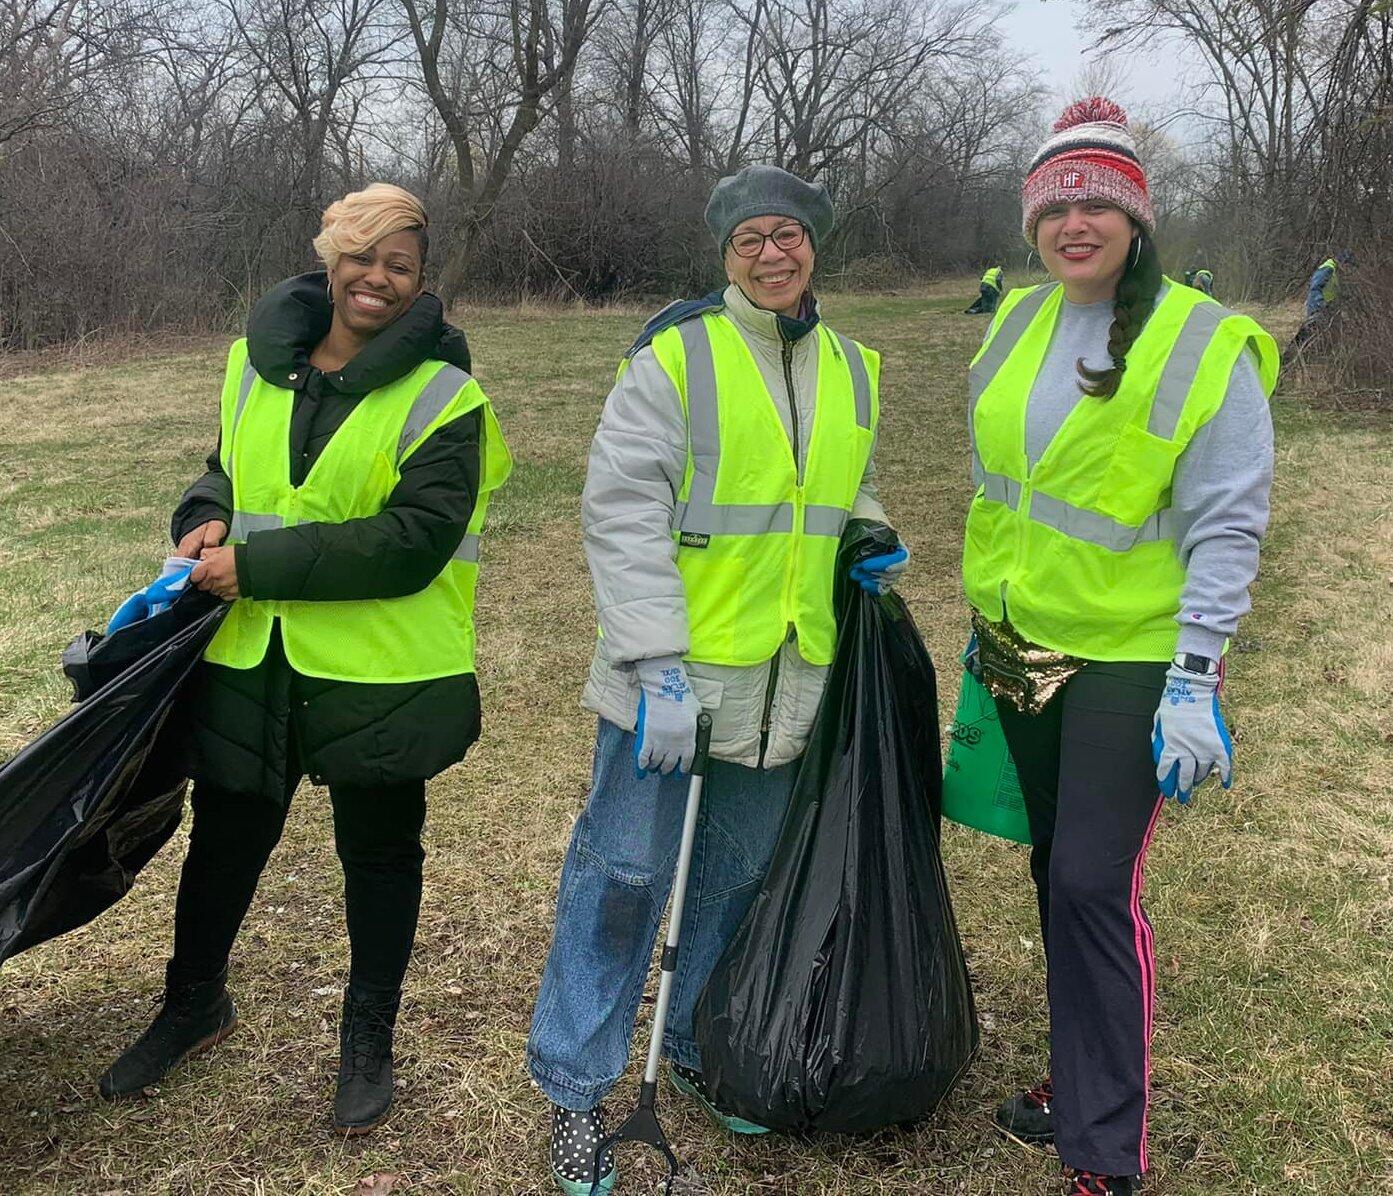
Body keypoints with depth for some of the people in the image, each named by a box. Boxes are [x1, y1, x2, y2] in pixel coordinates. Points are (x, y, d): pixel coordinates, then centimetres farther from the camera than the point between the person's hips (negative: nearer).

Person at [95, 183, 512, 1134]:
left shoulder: (442, 396, -12)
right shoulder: (258, 360, 4)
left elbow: (415, 540, -21)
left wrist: (258, 566, -22)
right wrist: (207, 519, -5)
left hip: (380, 672, -4)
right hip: (249, 660, 5)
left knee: (379, 853, 14)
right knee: (225, 839, 19)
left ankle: (370, 1038, 34)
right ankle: (194, 1005, 45)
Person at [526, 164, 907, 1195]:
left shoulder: (852, 370, 9)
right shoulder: (674, 357, -10)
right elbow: (623, 514, -16)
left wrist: (873, 543, 2)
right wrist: (658, 668, -22)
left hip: (787, 683, 6)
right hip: (670, 677, -5)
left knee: (740, 877, 18)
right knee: (624, 874, 2)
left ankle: (701, 1051, 39)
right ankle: (575, 1088, 20)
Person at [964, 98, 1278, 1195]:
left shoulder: (1203, 345, -13)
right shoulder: (1019, 324, 5)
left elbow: (1226, 526, -14)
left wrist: (1195, 683, -19)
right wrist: (983, 613, 18)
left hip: (1127, 656, -6)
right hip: (1022, 645, 6)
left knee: (1095, 886, -6)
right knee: (1055, 870, 15)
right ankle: (1080, 1080, 34)